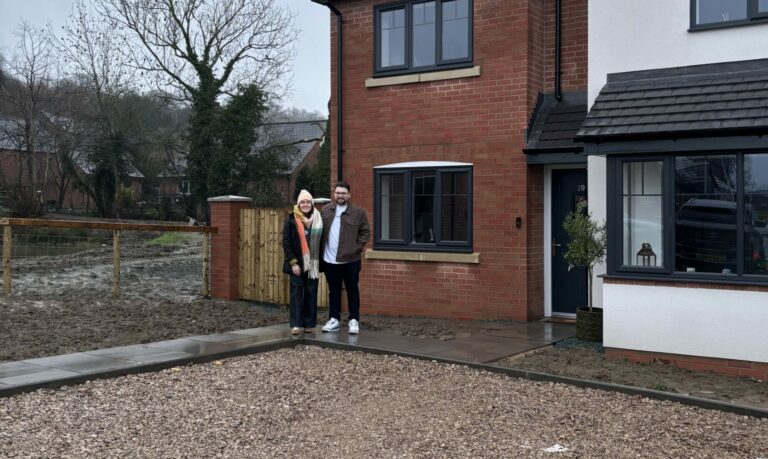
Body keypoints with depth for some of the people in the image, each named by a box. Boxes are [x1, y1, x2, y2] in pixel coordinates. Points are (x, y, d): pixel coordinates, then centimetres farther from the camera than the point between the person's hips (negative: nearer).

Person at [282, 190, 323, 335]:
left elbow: (321, 242, 8)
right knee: (296, 291, -4)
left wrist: (320, 261, 1)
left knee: (311, 292, 5)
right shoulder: (291, 219, -2)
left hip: (313, 263, 2)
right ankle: (296, 324, -4)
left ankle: (309, 324, 11)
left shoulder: (318, 219, 5)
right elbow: (286, 242, -5)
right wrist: (293, 262, -11)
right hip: (297, 263, -2)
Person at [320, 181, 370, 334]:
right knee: (333, 291, 13)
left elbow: (365, 232, -1)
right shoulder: (326, 210, 6)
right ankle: (334, 319, 21)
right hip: (329, 259, 3)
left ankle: (354, 320, 13)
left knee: (352, 291, 5)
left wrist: (359, 247, -10)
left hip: (350, 259, -3)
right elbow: (319, 230, 12)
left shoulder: (358, 212, -5)